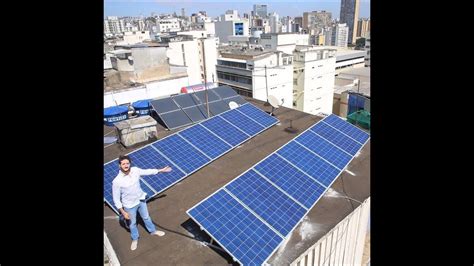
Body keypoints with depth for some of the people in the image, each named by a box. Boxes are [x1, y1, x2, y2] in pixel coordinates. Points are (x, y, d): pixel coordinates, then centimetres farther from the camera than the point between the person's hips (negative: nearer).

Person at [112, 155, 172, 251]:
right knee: (132, 223, 22)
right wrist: (123, 212, -16)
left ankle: (153, 231, 54)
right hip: (129, 205, -3)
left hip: (141, 200, 3)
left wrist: (161, 170, 10)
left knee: (146, 217, 27)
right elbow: (116, 199, -18)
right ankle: (135, 239, 50)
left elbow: (147, 171, 3)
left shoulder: (135, 170, -18)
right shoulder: (117, 181, -29)